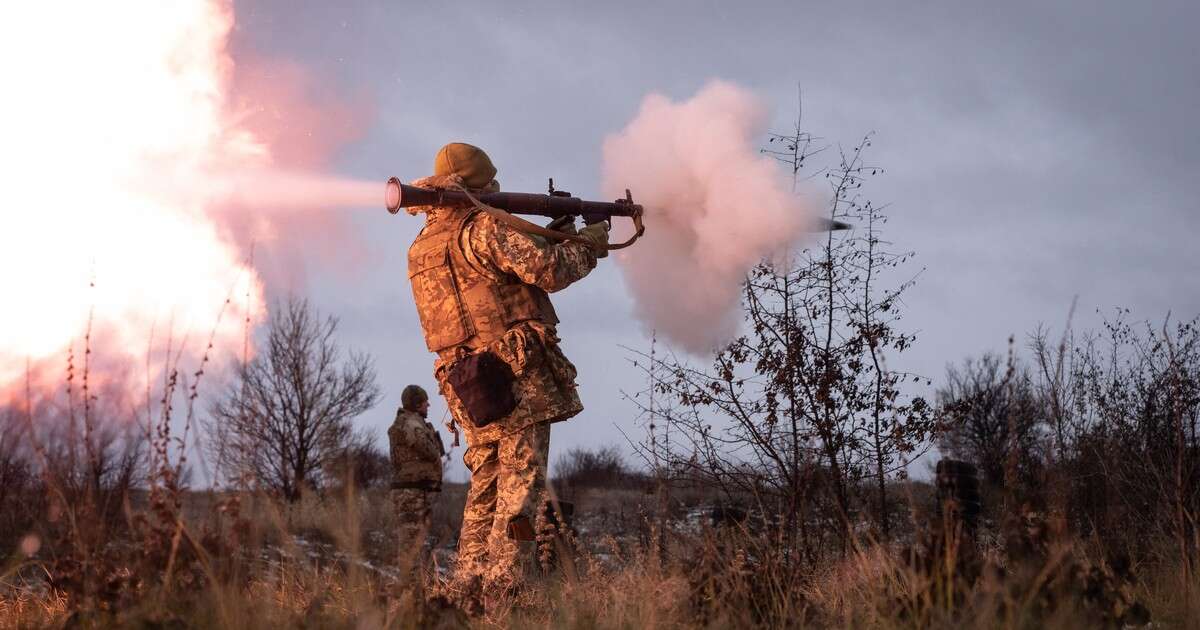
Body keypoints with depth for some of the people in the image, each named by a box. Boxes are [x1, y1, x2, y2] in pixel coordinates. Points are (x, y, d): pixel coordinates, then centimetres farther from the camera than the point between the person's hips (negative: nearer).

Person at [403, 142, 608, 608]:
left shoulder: (420, 248, 18)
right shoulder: (482, 227, -8)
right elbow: (545, 270, -16)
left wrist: (552, 241, 21)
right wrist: (588, 245, 2)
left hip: (466, 386, 8)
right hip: (516, 373, -7)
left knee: (485, 483, 14)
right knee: (520, 480, -6)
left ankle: (468, 583, 12)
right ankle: (501, 586, -12)